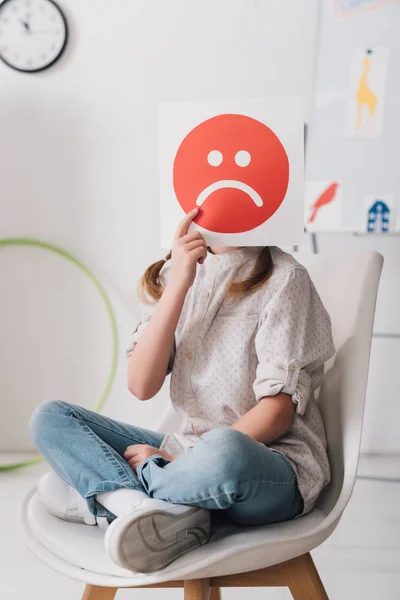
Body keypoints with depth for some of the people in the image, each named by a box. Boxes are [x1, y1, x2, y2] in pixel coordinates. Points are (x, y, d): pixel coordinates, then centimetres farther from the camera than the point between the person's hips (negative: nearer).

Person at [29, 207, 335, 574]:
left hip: (274, 465, -5)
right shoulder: (175, 272, 7)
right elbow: (141, 386, -6)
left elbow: (277, 413, -12)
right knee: (49, 418, -4)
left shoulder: (284, 277, -8)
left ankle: (99, 491, -13)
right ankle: (151, 510, -27)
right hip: (192, 455, 6)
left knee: (225, 452, -40)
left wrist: (181, 460, -15)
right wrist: (178, 285, -14)